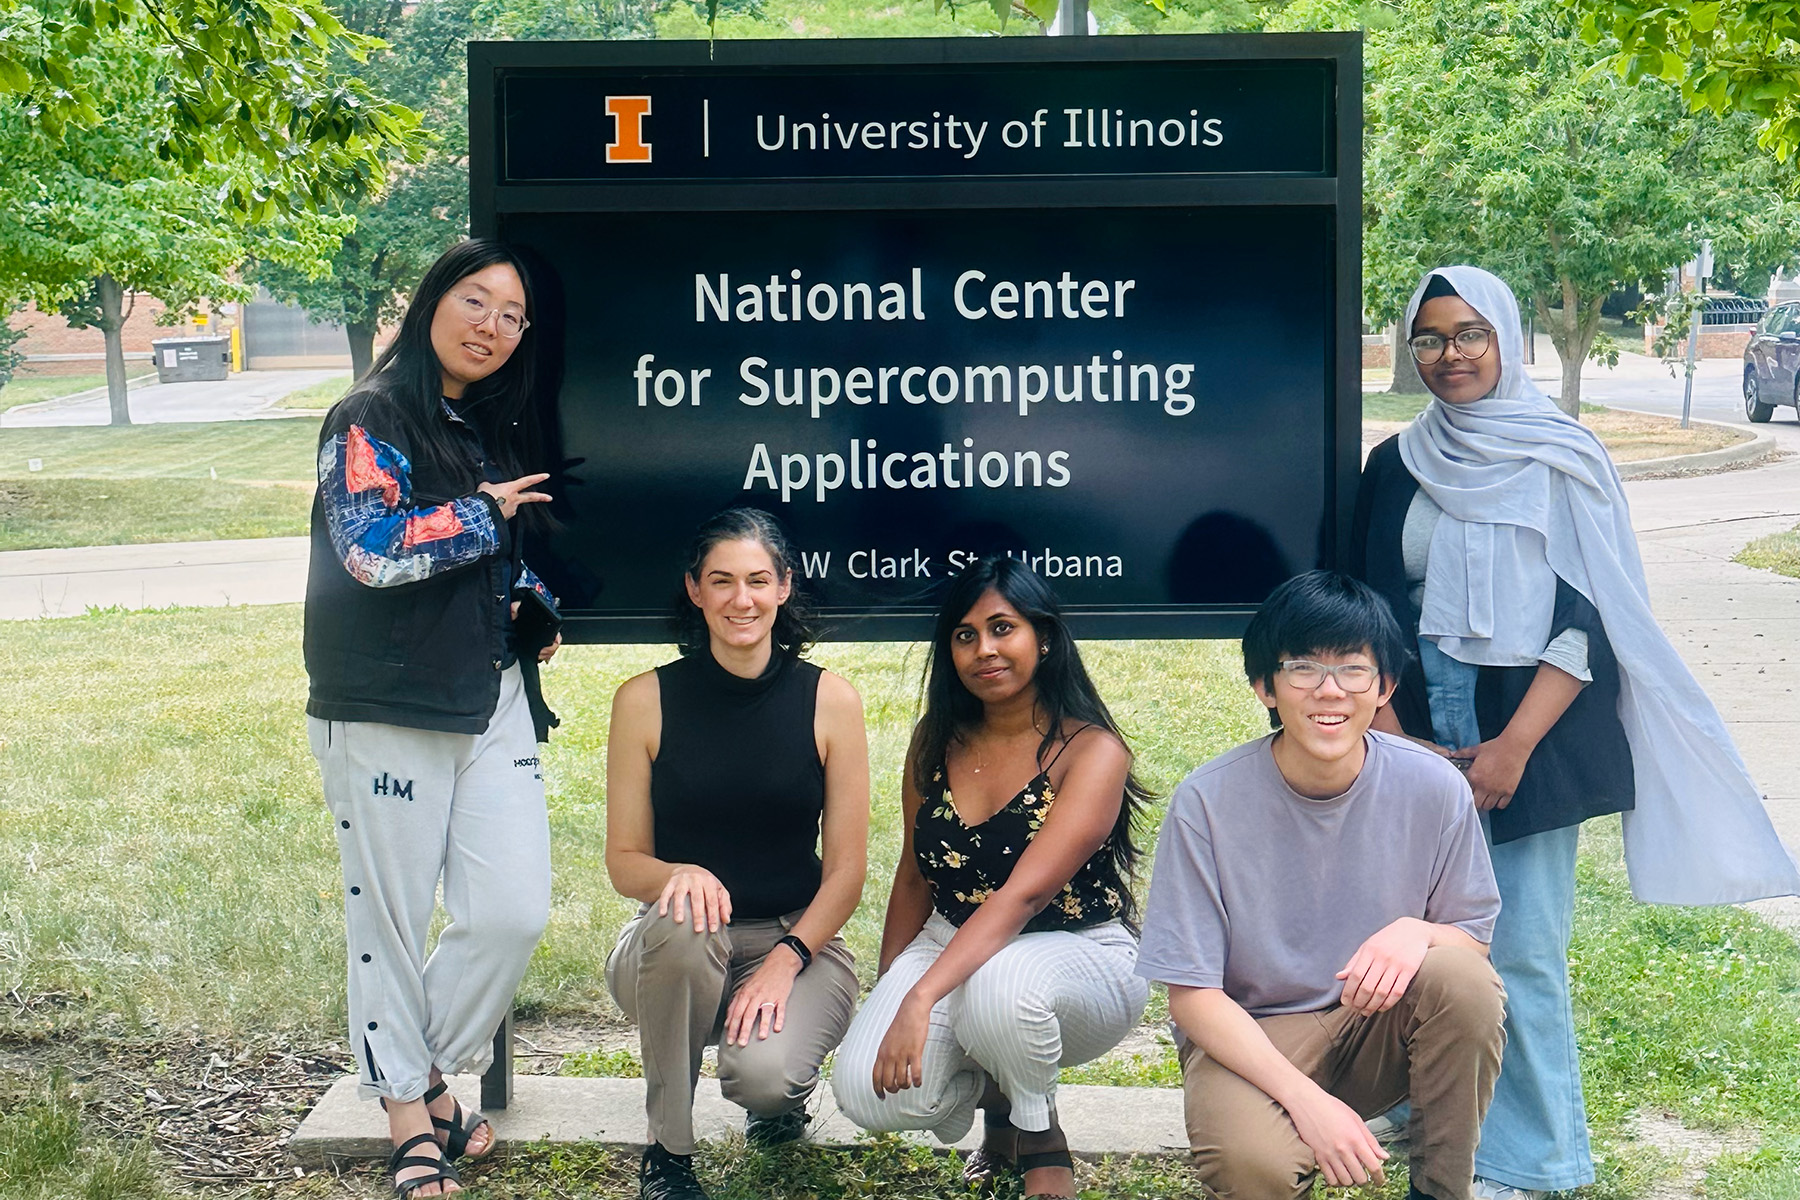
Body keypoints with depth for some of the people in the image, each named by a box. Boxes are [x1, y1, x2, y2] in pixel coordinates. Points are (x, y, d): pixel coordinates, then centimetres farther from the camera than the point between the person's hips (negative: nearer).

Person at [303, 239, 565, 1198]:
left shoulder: (500, 431, 15)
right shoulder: (369, 422, -7)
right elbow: (370, 548, -21)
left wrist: (538, 609, 9)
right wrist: (483, 514, -11)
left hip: (495, 703, 6)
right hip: (387, 714, -6)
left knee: (514, 912, -1)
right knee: (390, 923, 4)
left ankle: (432, 1076, 21)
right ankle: (410, 1119, 19)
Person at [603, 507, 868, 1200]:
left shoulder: (829, 701, -4)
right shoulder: (646, 701, -4)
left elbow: (847, 869, -3)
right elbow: (624, 862, 0)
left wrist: (785, 961, -17)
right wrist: (681, 874, -23)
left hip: (799, 942, 0)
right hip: (675, 956, 0)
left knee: (765, 1075, -30)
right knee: (684, 921, -36)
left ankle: (780, 1089, 12)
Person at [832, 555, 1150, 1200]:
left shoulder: (1093, 752, -16)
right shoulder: (936, 740, 2)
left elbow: (1023, 895, -27)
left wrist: (922, 998, -36)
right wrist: (887, 997, 13)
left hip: (1080, 959, -4)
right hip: (953, 946, 5)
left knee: (999, 985, -41)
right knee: (867, 1091, -23)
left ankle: (1042, 1145, -7)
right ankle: (993, 1092, 12)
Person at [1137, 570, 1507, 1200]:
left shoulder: (1433, 788, -10)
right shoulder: (1207, 801, -16)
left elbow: (1474, 943, 1)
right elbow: (1192, 997, -13)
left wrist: (1416, 931, -24)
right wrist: (1304, 1097, -26)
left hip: (1380, 1026, 3)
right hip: (1248, 1036, -3)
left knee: (1461, 979, -29)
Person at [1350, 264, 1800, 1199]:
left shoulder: (1561, 460, -3)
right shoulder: (1396, 466, 9)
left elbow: (1590, 621, -7)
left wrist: (1513, 747, -14)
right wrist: (1391, 735, -3)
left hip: (1531, 738, -3)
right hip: (1422, 742, 4)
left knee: (1520, 949, -3)